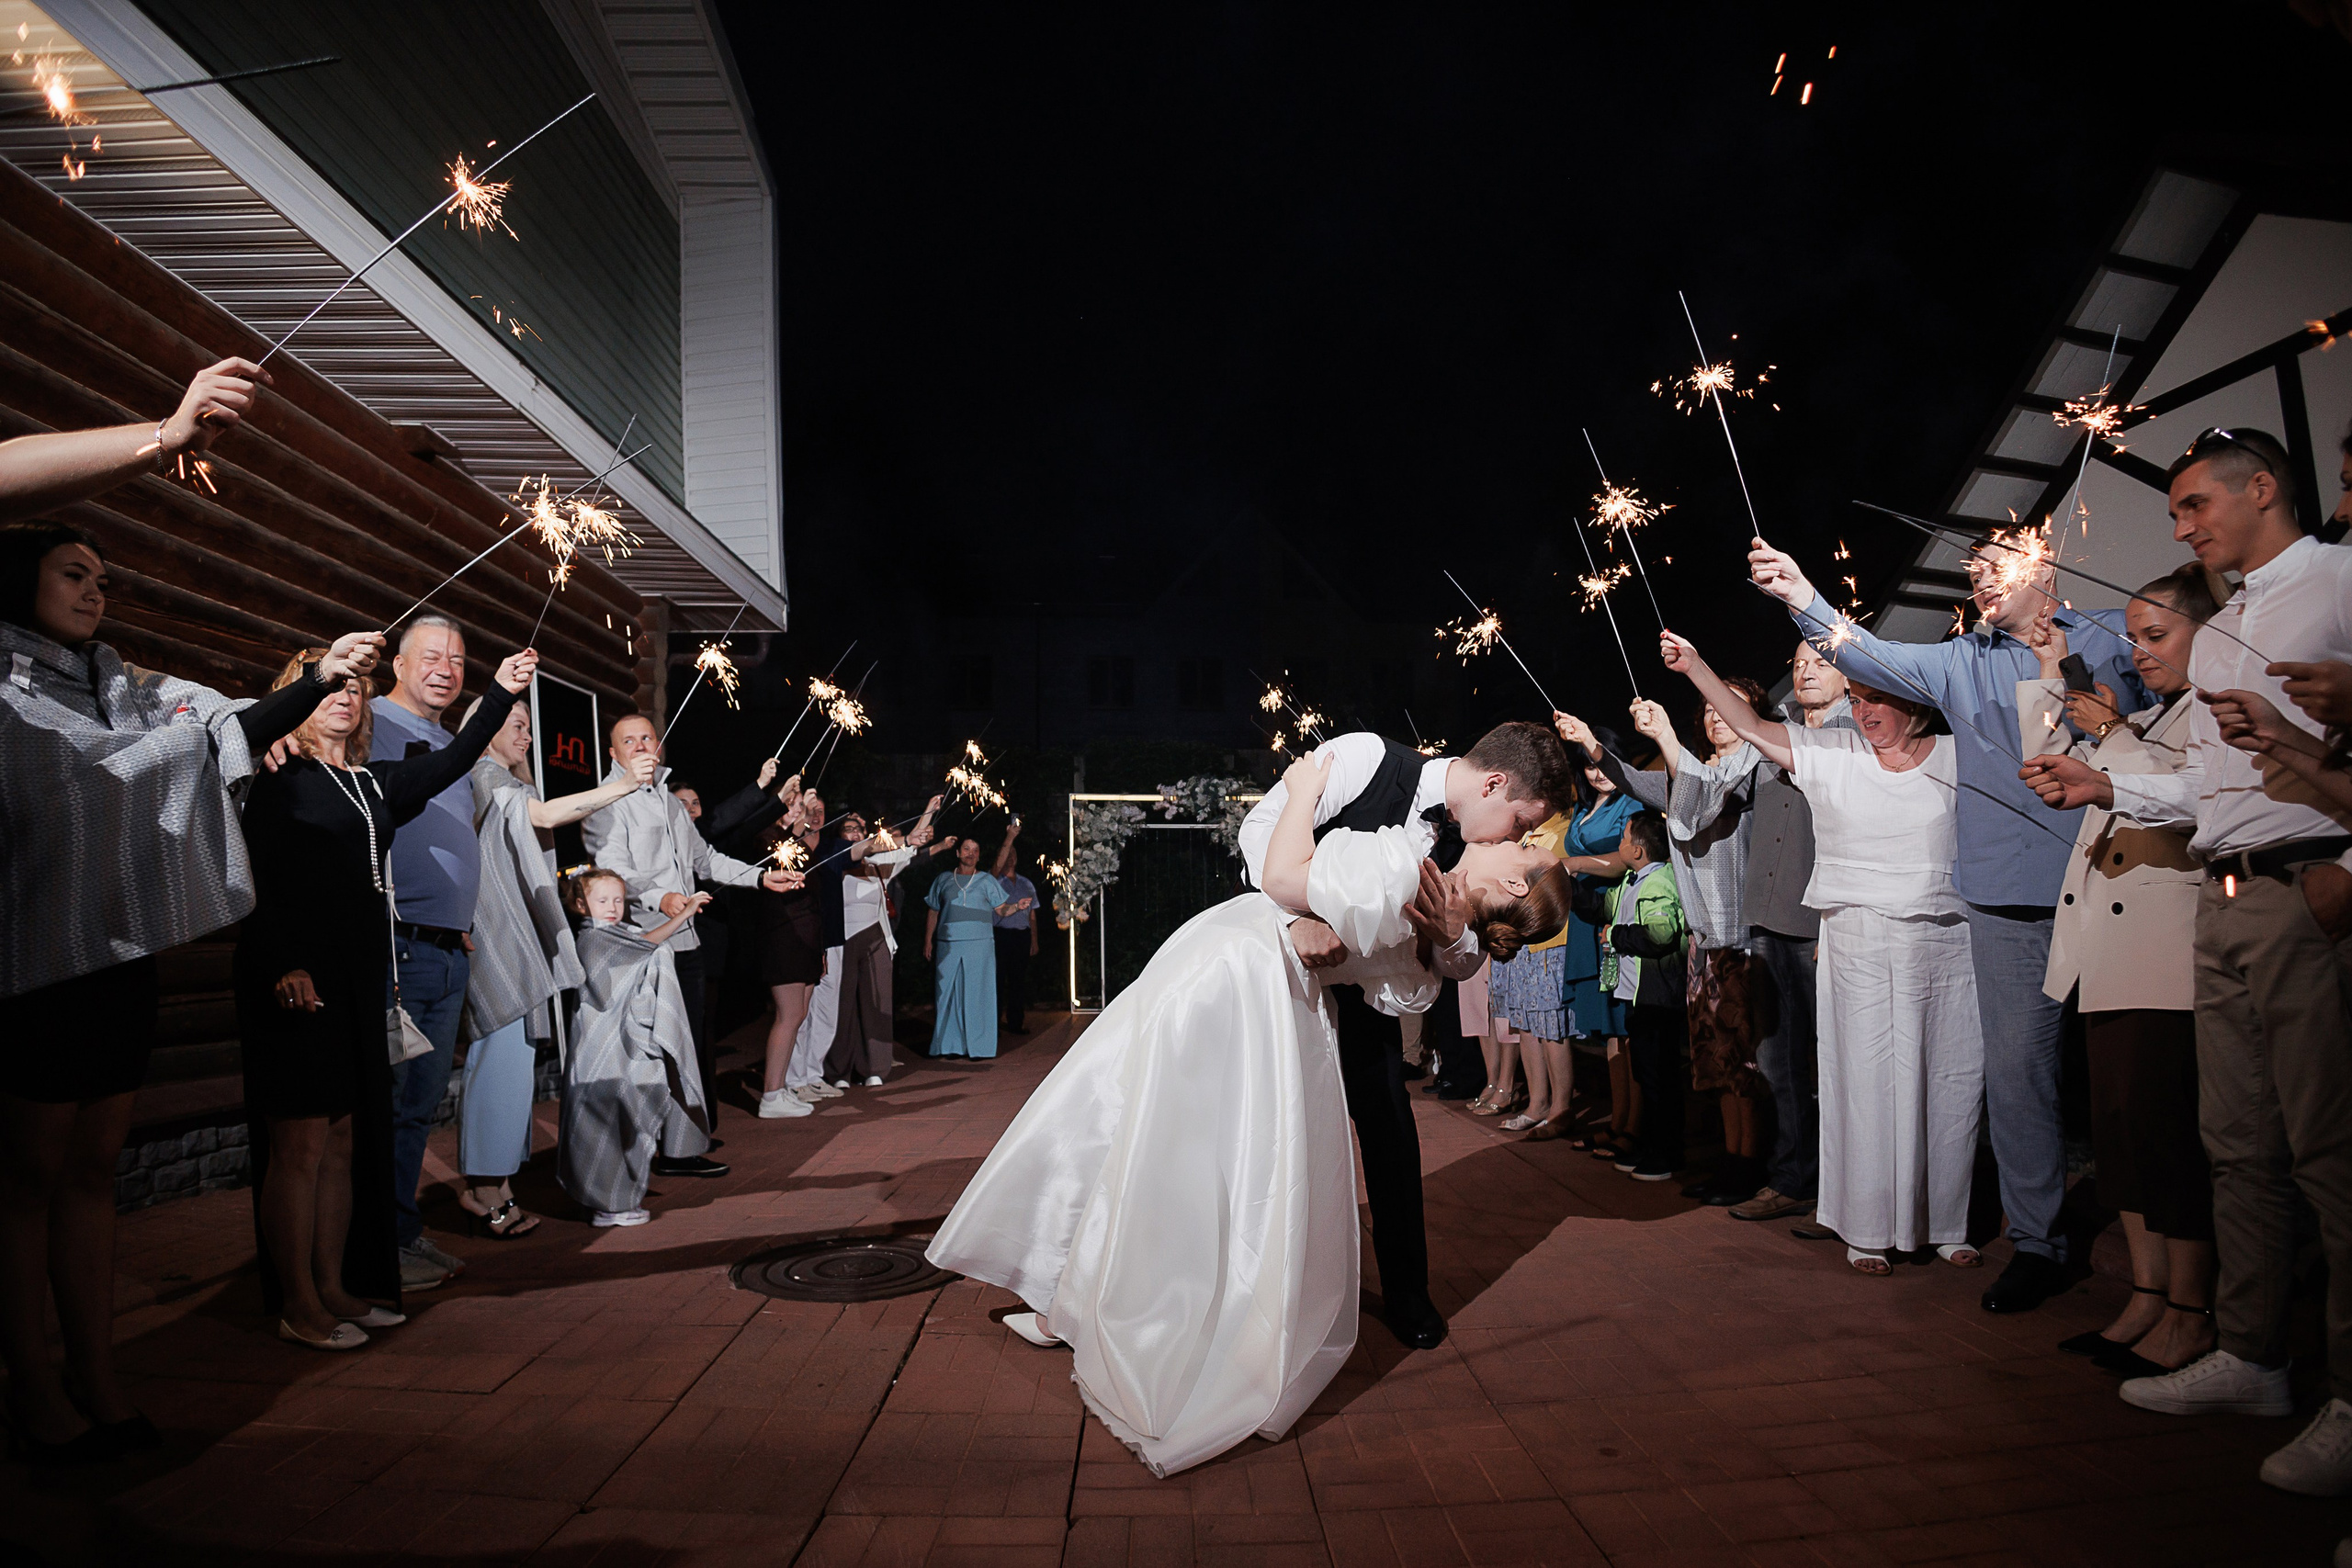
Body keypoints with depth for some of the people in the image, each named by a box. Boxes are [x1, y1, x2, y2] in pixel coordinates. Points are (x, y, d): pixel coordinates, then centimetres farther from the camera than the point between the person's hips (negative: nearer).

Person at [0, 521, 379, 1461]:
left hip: (122, 959, 6)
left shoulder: (132, 692, 12)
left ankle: (96, 1375, 22)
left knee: (92, 1167, 12)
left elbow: (237, 727, 4)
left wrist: (321, 680, -9)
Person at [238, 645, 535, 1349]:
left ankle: (336, 1288, 20)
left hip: (359, 981, 7)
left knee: (344, 1140, 11)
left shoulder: (374, 782, 16)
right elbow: (259, 883, -10)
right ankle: (298, 1305, 7)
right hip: (300, 984, -7)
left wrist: (501, 695, -2)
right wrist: (282, 967, -20)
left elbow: (450, 763, 7)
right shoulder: (279, 780, -2)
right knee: (301, 1143, -2)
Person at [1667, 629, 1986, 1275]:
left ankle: (1947, 1225, 21)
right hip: (1858, 942, -1)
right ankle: (1869, 1229, 11)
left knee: (1951, 1085, 6)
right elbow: (1751, 727, 1)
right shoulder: (1833, 754, 6)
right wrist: (1695, 667, -7)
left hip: (1947, 938, 1)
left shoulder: (1956, 758, 7)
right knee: (1866, 1083, 1)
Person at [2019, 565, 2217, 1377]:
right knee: (2121, 1120, 8)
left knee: (2165, 1119, -8)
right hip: (2107, 943, 8)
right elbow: (2045, 763, 28)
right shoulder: (2142, 717, 22)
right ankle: (2147, 1298, 16)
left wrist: (2113, 736, -5)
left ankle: (2190, 1315, 0)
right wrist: (2050, 676, 20)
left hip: (2170, 942, -8)